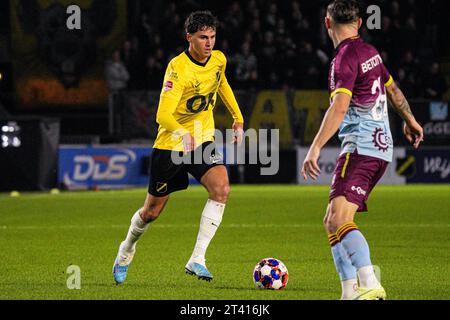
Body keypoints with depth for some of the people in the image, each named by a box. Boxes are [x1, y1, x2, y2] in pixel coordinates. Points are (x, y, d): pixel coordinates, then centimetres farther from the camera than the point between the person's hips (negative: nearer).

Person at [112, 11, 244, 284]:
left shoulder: (218, 59, -4)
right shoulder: (178, 68, -23)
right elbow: (163, 114, -33)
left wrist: (238, 119, 20)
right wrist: (183, 134, -51)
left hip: (203, 141, 4)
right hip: (170, 145, -4)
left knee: (221, 188, -25)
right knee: (152, 211, 8)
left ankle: (197, 259, -22)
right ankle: (127, 250, 41)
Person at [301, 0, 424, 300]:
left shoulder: (345, 58, -12)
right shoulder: (370, 52, 16)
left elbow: (339, 107, -24)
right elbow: (392, 89, 31)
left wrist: (315, 149, -27)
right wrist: (410, 120, 47)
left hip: (360, 147, -9)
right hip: (382, 145, 9)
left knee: (339, 219, -23)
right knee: (332, 222, 12)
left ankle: (371, 286, -37)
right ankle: (350, 292, 9)